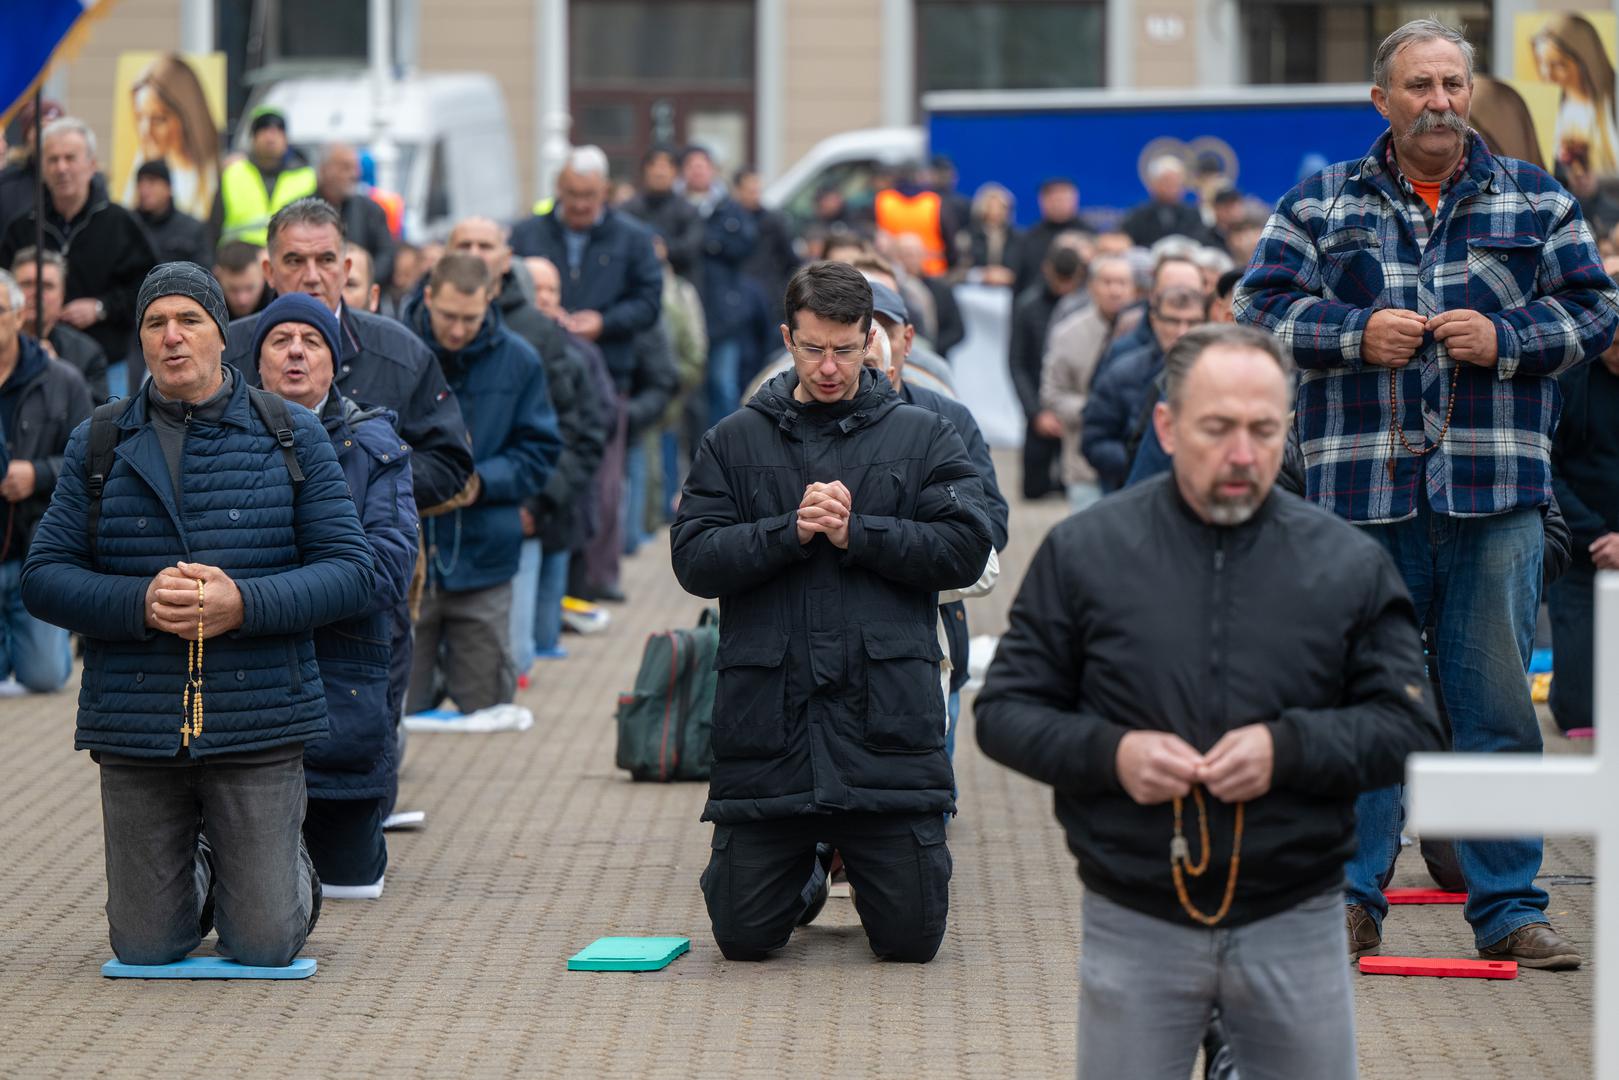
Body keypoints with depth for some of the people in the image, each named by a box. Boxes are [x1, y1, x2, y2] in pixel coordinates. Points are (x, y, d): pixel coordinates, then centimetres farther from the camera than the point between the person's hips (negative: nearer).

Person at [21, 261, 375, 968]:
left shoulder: (293, 438, 4)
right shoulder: (97, 447, 7)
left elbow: (348, 571, -1)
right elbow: (43, 577, 3)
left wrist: (244, 603, -17)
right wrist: (140, 603, -16)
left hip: (259, 723, -1)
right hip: (136, 725, 1)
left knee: (263, 948, -2)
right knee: (145, 948, 4)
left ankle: (291, 866, 32)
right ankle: (199, 870, 37)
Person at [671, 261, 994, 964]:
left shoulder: (924, 437, 8)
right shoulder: (735, 442, 10)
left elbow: (966, 549, -3)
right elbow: (694, 561, 0)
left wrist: (856, 531, -11)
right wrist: (790, 531, -13)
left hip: (889, 715, -1)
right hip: (765, 715, 1)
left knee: (911, 937, 2)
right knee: (745, 936, 4)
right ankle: (805, 876, 36)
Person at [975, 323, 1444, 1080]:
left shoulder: (1349, 563, 2)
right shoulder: (1085, 551, 1)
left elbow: (1410, 727, 1)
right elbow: (1004, 711, 4)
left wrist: (1289, 748, -16)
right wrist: (1108, 753, -15)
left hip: (1295, 927, 1)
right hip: (1132, 925, 0)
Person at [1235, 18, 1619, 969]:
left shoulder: (1536, 202, 11)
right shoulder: (1321, 204, 9)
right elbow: (1261, 308, 4)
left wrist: (1505, 340, -8)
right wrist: (1357, 334, -11)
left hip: (1497, 494, 0)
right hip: (1362, 489, 0)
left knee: (1498, 704, 3)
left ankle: (1508, 907, 10)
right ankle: (1353, 898, 13)